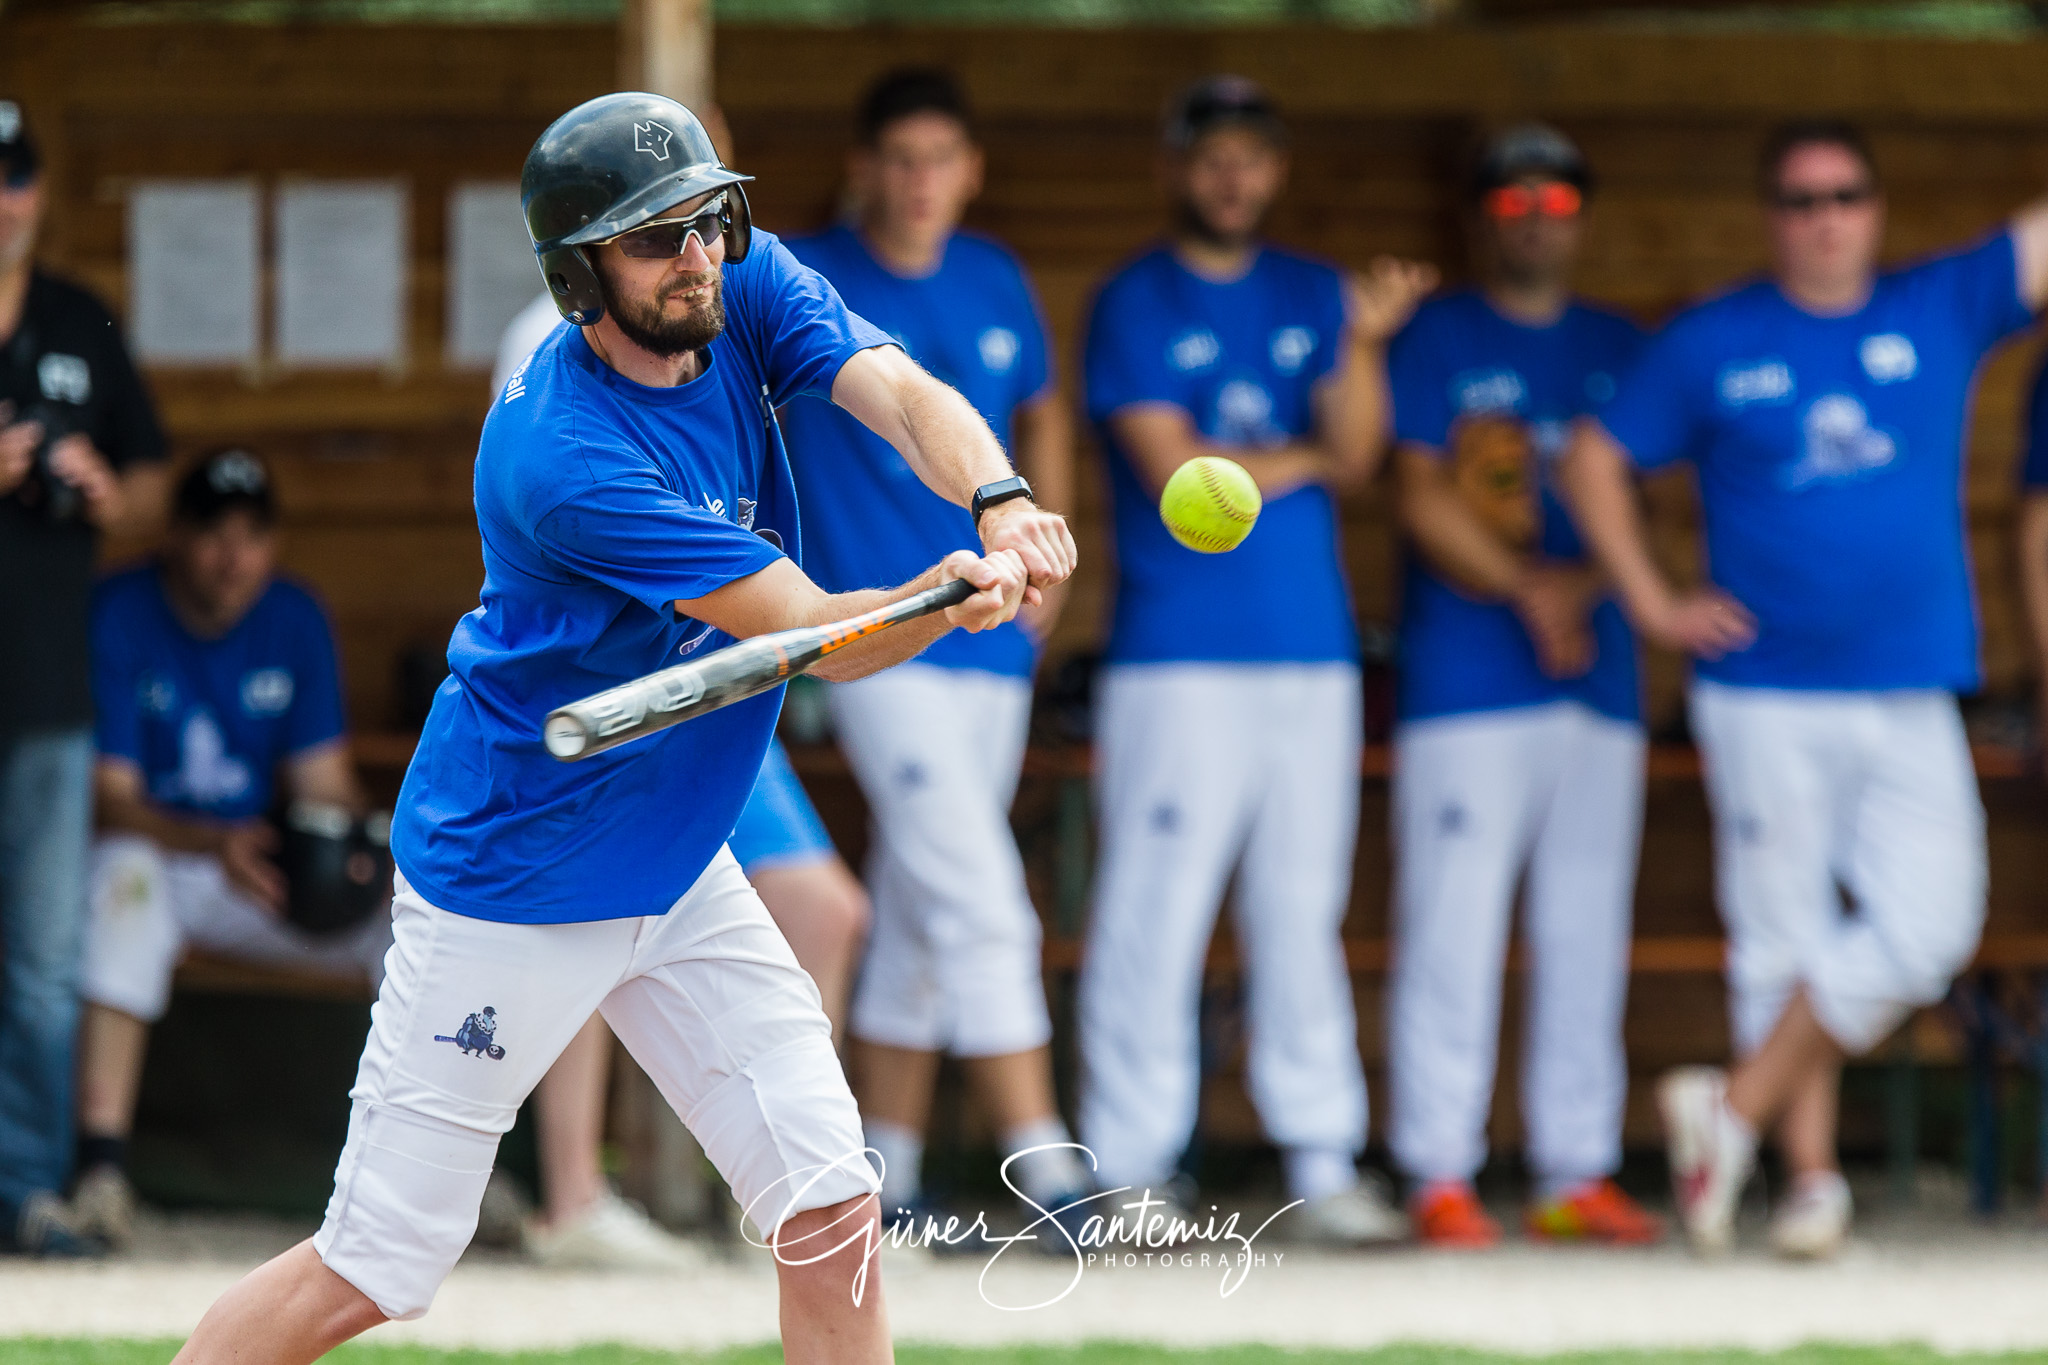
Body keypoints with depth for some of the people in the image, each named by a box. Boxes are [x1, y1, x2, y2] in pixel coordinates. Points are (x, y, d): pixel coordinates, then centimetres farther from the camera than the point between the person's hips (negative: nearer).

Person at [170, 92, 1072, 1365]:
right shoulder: (558, 458, -28)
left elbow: (911, 400, -20)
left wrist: (1002, 507, -41)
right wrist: (962, 593, -46)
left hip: (680, 869, 7)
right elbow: (813, 634, -28)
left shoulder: (753, 292, -5)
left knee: (832, 1210, -1)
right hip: (512, 892, -7)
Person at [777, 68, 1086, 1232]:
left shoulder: (997, 283, 10)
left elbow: (1042, 415, 25)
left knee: (921, 914, 11)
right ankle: (1047, 1170, -16)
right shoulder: (803, 286, -6)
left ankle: (885, 1177, 18)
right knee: (982, 905, -14)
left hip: (993, 642, 6)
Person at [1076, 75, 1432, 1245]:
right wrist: (1304, 458, 3)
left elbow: (1357, 460, 3)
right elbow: (1178, 475, -9)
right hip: (1179, 656, -4)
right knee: (1156, 911, -6)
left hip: (1312, 653, 4)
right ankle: (1130, 1169, -3)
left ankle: (1324, 1161, 7)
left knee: (1305, 915, 6)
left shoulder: (1311, 297, 14)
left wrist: (1363, 345, -13)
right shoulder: (1137, 305, 1)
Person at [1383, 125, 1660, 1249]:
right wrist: (1526, 590, -14)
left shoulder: (1619, 350, 17)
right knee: (1453, 928, -9)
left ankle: (1579, 1174, 7)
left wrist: (1579, 584, -9)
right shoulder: (1436, 340, 5)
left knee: (1587, 933, 4)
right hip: (1465, 681, -4)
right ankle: (1441, 1176, -8)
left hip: (1597, 680, 4)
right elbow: (1422, 497, -4)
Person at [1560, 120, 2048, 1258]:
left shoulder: (1943, 311, 8)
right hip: (1765, 697, -2)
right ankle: (1811, 1176, 8)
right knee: (1784, 940, 0)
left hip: (1913, 704, 2)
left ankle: (1735, 1109, -1)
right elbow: (1596, 462, 11)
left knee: (1927, 927, -12)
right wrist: (1652, 603, 2)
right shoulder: (1713, 343, 5)